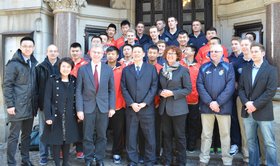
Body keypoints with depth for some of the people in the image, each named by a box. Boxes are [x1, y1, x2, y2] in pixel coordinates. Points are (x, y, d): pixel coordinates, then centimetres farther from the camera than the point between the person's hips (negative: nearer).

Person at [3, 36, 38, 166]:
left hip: (30, 107, 6)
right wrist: (9, 104, -14)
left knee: (27, 135, 15)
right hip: (17, 107, -6)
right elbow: (7, 85, -10)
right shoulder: (13, 63, -8)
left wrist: (36, 102, 10)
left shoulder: (33, 63, 10)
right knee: (14, 136, 3)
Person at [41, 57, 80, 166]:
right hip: (56, 116, -2)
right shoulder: (52, 80, -3)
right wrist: (48, 116, -13)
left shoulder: (74, 81, 5)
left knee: (68, 140, 11)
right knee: (56, 141, 5)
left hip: (70, 117, 3)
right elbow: (47, 99, -7)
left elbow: (76, 99, 7)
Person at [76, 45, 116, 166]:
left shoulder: (108, 70, 5)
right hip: (88, 107, -1)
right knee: (87, 136, 7)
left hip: (103, 107, 1)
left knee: (102, 136, 9)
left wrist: (112, 107, -1)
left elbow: (111, 90, 6)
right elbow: (78, 91, -1)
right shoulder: (82, 69, 2)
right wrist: (79, 109, -7)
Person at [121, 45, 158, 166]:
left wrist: (144, 103, -10)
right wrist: (131, 103, -9)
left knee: (150, 137, 4)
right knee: (131, 136, 7)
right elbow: (124, 89, 4)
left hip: (147, 108, -1)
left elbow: (154, 87, -1)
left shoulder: (151, 68, 7)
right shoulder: (126, 70, 11)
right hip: (131, 108, 1)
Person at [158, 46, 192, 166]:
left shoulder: (183, 70, -5)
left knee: (179, 136, 4)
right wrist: (161, 92, -6)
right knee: (166, 135, 11)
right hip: (164, 107, 5)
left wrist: (173, 93, -18)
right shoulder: (162, 70, 10)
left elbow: (188, 89, -8)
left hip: (178, 107, -4)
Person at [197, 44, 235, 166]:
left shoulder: (228, 67, 3)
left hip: (224, 106, -1)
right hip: (206, 106, 2)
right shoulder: (204, 67, 8)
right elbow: (199, 85, -1)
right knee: (206, 134, 9)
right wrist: (209, 102, -12)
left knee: (225, 134, 7)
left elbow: (230, 86, -7)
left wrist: (218, 102, -15)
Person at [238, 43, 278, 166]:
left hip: (263, 112, -4)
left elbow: (271, 91, -12)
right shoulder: (245, 70, 12)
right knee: (251, 141, 13)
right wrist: (246, 102, -12)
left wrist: (255, 105, -17)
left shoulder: (271, 70, -3)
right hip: (248, 112, 5)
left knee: (269, 143, 1)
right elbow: (240, 88, 6)